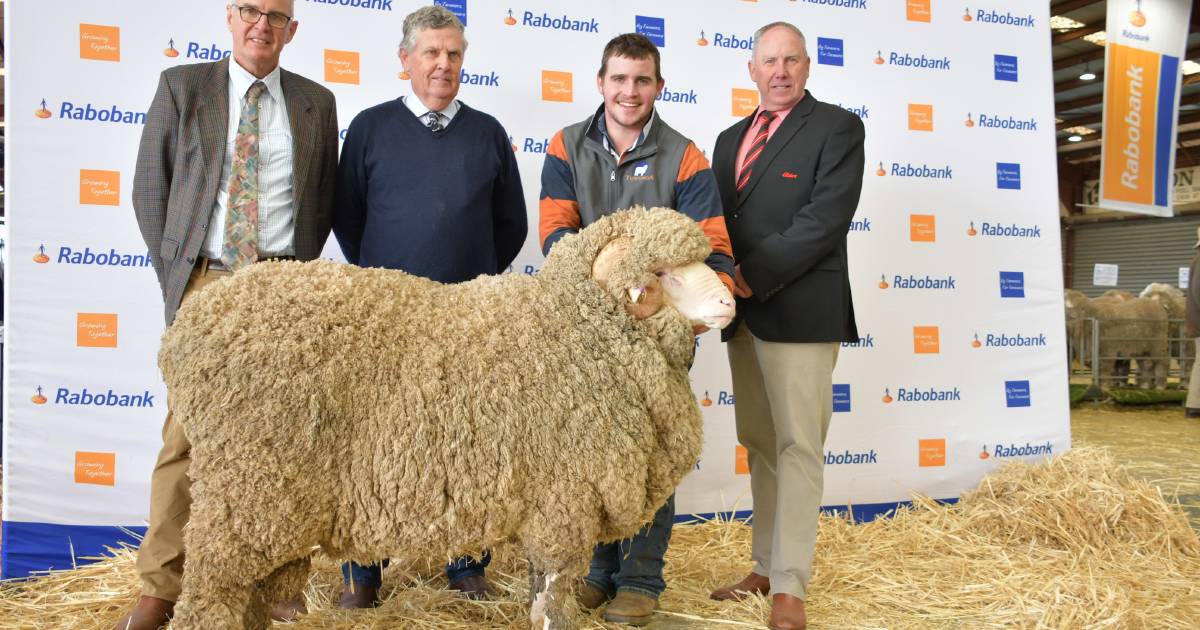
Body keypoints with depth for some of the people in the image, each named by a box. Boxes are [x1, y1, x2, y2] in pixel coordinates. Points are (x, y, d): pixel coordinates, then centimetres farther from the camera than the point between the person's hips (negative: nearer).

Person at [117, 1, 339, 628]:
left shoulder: (317, 103, 10)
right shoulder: (181, 87, 6)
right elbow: (150, 188, 7)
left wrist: (299, 272, 4)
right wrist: (173, 275, 2)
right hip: (206, 280, -1)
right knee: (186, 434, -1)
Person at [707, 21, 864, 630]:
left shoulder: (836, 127, -2)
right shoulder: (731, 139, 19)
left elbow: (825, 218, -14)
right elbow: (720, 222, 15)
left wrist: (753, 276, -17)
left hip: (799, 311, -6)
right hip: (742, 313, 7)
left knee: (798, 446, -3)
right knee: (759, 445, 12)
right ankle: (766, 567, 24)